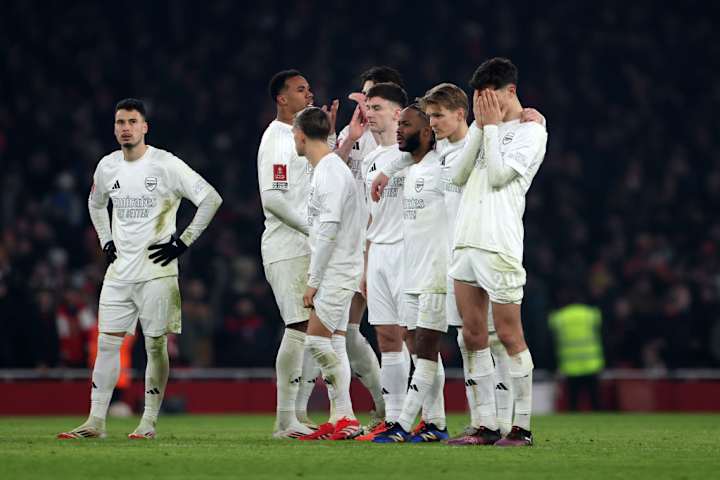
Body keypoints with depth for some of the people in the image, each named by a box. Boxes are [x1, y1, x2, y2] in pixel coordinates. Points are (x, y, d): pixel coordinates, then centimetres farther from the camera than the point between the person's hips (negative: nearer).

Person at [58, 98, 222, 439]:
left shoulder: (166, 165, -9)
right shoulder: (107, 167, 8)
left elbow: (211, 198, -9)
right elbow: (96, 203, 30)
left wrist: (183, 242, -9)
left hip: (156, 270, -5)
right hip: (119, 271, 5)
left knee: (155, 345, -2)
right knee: (107, 343, 1)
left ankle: (149, 423, 5)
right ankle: (95, 422, 2)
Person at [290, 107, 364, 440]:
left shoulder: (330, 172, -15)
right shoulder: (327, 169, 16)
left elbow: (329, 229, -21)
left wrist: (313, 280, -19)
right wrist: (315, 278, 18)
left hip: (337, 270, -10)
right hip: (335, 273, 10)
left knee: (317, 340, -13)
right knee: (334, 344, 9)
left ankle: (345, 417, -14)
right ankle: (338, 421, 10)